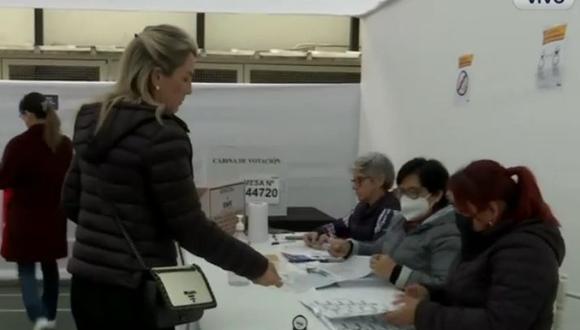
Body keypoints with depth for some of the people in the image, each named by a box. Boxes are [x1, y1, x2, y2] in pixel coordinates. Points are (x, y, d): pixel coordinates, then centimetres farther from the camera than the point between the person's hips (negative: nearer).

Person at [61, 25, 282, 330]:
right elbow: (192, 230, -18)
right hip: (133, 293, -7)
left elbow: (71, 203, 13)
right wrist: (256, 266, -8)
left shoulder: (92, 122, 5)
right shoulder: (162, 135, -20)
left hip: (86, 284, 8)